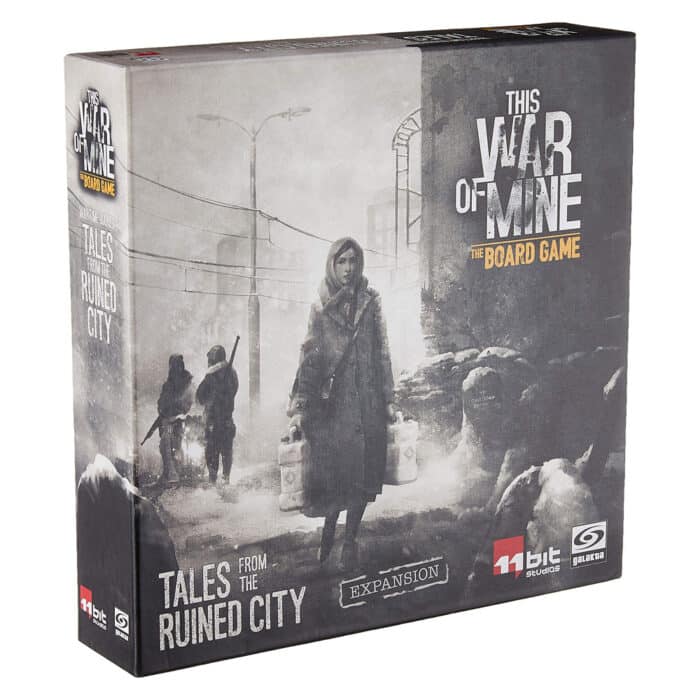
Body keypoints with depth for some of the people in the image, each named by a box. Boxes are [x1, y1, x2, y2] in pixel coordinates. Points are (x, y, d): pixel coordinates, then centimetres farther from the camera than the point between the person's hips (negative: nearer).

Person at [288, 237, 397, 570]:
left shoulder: (371, 302, 6)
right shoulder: (320, 308, 2)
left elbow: (382, 353, 9)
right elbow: (308, 358, -2)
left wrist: (388, 399, 6)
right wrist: (298, 407, -9)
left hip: (366, 400, 1)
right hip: (332, 401, -1)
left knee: (361, 473, 1)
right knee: (332, 470, -2)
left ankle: (350, 540, 11)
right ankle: (328, 534, 16)